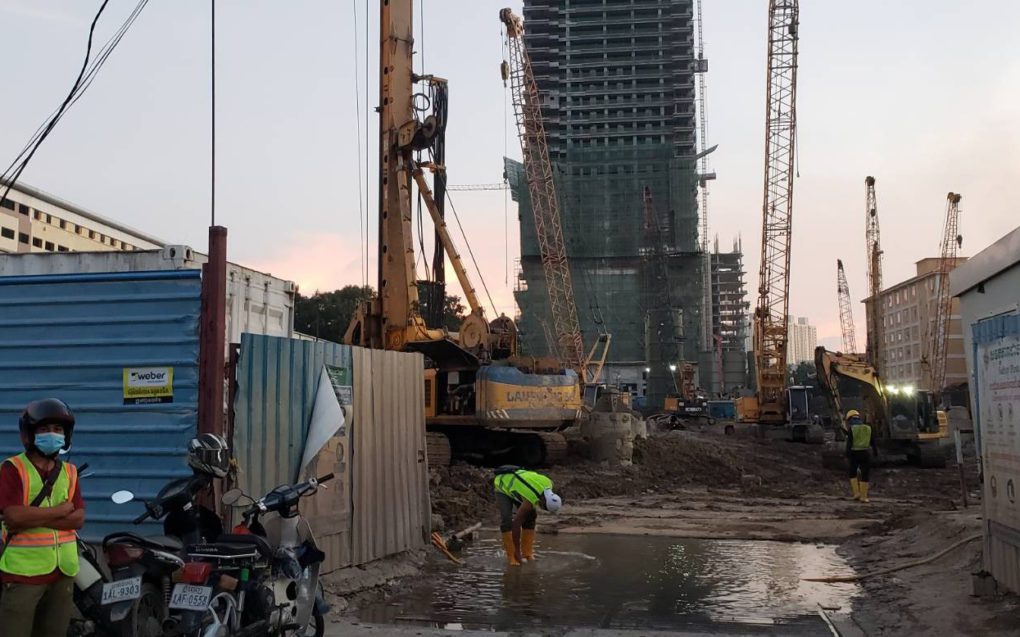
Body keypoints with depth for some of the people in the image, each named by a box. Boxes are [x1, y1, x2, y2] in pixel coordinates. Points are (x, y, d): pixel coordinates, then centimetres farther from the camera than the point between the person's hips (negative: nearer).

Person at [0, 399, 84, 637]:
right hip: (23, 571, -5)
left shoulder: (69, 472, 11)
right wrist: (60, 510, -10)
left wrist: (34, 518, -13)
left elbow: (78, 518, 0)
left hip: (63, 570, 5)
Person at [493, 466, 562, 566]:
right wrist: (517, 552, -24)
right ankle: (511, 555, -14)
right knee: (507, 519, -24)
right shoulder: (529, 502, -38)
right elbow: (516, 525, -32)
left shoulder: (548, 483, -21)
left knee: (531, 516, -5)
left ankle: (527, 552, 2)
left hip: (514, 482, 7)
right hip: (502, 486, -7)